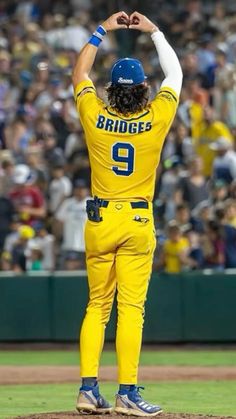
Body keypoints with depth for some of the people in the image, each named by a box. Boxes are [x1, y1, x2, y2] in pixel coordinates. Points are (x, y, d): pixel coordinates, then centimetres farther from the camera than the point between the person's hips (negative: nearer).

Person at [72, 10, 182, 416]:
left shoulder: (95, 118, -5)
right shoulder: (156, 120, -7)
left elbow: (79, 73, 13)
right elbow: (175, 73, 10)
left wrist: (103, 30, 20)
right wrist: (153, 31, 18)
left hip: (99, 221, 2)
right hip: (137, 221, -2)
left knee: (96, 306, 9)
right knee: (131, 307, -3)